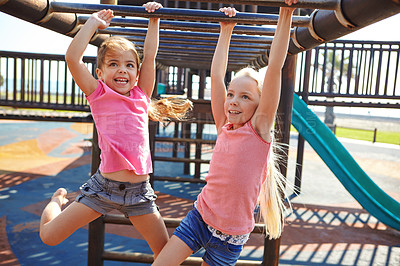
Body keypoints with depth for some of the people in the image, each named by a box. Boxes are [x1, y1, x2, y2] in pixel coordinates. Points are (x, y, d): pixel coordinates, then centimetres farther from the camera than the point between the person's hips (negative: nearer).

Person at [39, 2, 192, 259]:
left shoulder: (141, 95, 6)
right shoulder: (98, 95, 0)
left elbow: (150, 56, 3)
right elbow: (72, 58, -10)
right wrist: (94, 21, -2)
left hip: (139, 189, 2)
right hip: (104, 185, -2)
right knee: (49, 236, 7)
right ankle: (58, 200, 38)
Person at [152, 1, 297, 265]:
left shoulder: (259, 127, -11)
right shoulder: (224, 127, -1)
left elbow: (275, 68, -17)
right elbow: (216, 75, 0)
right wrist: (226, 31, 5)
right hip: (199, 217, 3)